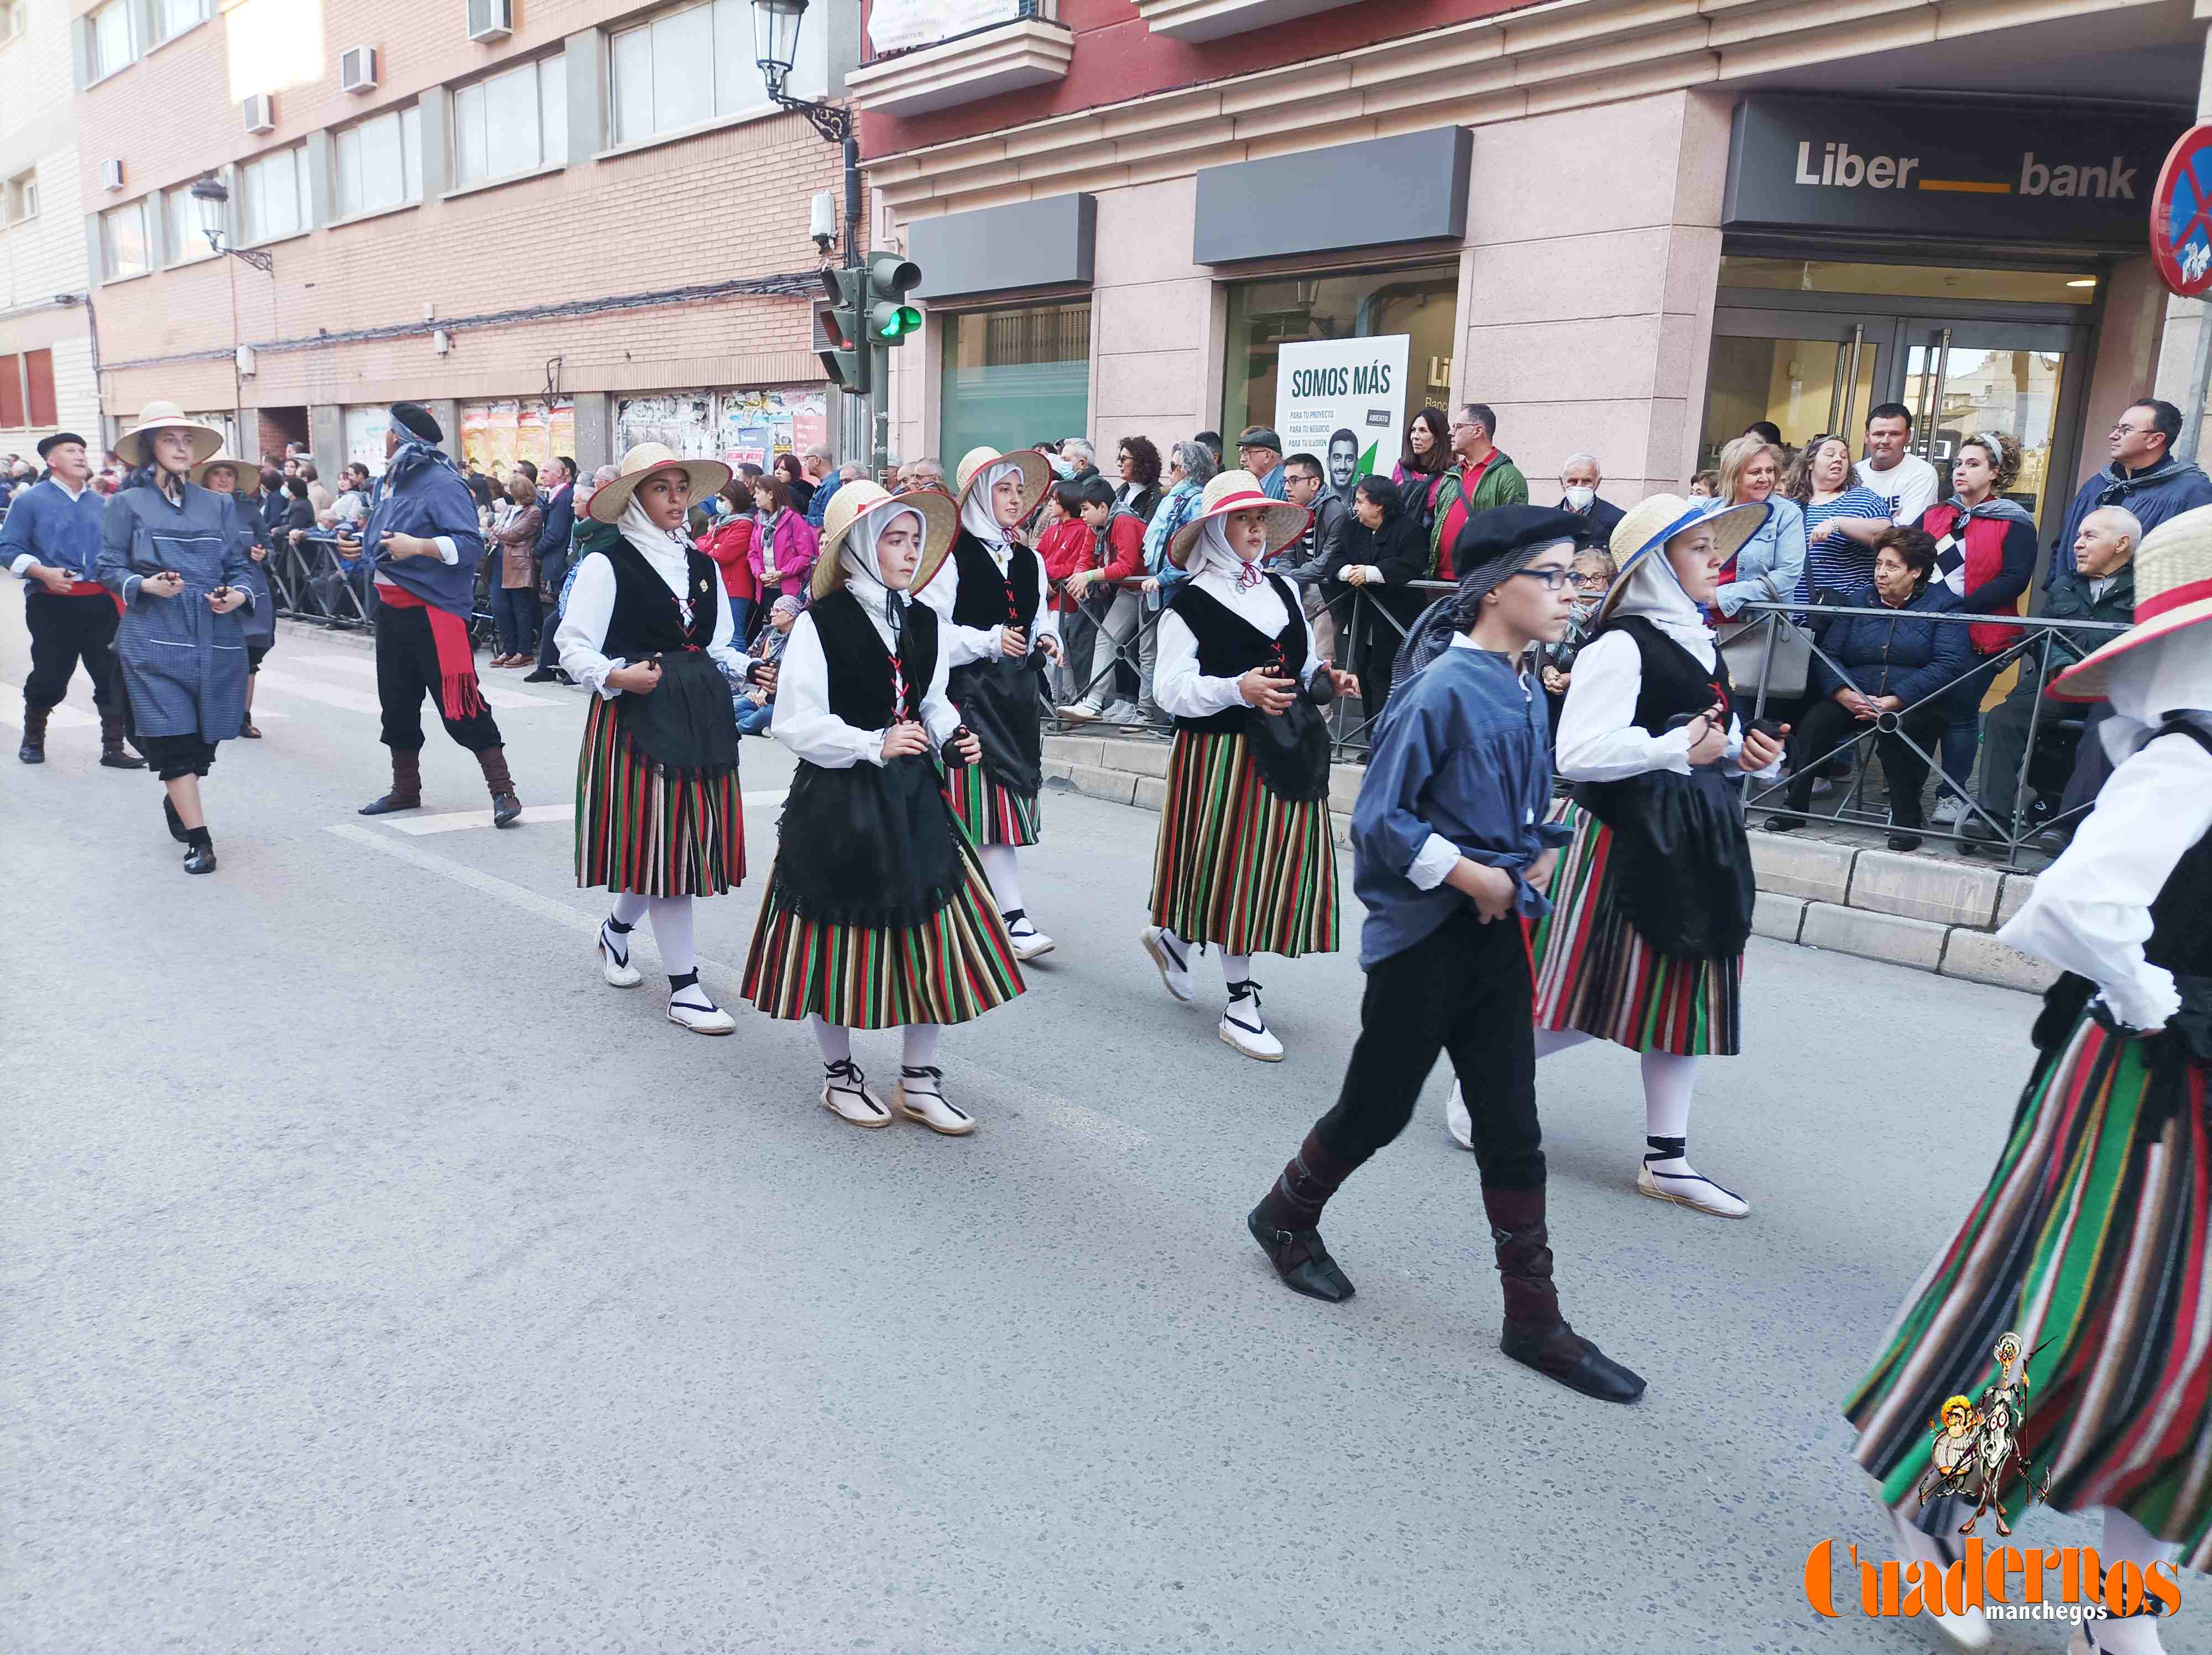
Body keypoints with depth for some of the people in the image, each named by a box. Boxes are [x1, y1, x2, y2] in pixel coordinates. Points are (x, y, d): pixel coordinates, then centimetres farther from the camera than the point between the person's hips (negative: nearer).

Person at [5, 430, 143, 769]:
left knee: (113, 677, -2)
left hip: (101, 603, 3)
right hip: (52, 604, -3)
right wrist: (43, 572, -16)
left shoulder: (100, 504, 16)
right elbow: (9, 548, -2)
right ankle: (33, 738, 27)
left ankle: (113, 748, 5)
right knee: (49, 677, 3)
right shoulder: (31, 500, 3)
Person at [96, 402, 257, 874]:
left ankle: (177, 800, 39)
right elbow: (109, 568, 4)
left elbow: (238, 566, 13)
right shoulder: (127, 504, 6)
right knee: (174, 737, -7)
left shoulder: (218, 505, 13)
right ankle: (198, 840, -5)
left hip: (216, 636, 3)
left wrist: (238, 594, -8)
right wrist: (146, 585, -15)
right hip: (155, 637, -3)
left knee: (205, 735, 10)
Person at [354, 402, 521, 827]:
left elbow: (472, 544, -21)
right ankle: (405, 789, 29)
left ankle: (502, 791, -3)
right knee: (397, 703, 15)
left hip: (433, 612, -9)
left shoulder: (443, 483, -12)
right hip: (391, 610, 9)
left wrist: (417, 546, -28)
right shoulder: (389, 483, 13)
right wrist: (362, 546, 9)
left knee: (459, 705, -9)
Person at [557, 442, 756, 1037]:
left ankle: (616, 930, 38)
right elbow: (573, 647, -7)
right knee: (662, 840, -5)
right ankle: (683, 987, 3)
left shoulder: (702, 564, 13)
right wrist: (616, 676, -24)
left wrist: (750, 671, 0)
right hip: (636, 717, -6)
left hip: (701, 716, 6)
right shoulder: (607, 564, -5)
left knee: (689, 837, 10)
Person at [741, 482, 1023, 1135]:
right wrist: (874, 745, -22)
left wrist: (952, 739, -1)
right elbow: (795, 724, -15)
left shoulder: (923, 623, 7)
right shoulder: (820, 624, -11)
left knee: (931, 932, 6)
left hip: (911, 796, 6)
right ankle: (839, 1075, 27)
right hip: (838, 801, -5)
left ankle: (919, 1082, 21)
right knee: (839, 933, 7)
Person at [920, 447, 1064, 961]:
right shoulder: (952, 557, -7)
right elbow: (930, 631, -12)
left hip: (1018, 692, 7)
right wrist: (990, 641, -20)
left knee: (1010, 798, 9)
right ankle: (1014, 917, -8)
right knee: (987, 801, -8)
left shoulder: (1030, 561, 14)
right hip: (969, 693, -7)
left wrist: (1047, 642, 1)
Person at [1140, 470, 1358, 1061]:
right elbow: (1170, 690, -13)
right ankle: (1240, 1004, 12)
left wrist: (1326, 678, 4)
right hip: (1223, 752, -7)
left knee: (1276, 868, 9)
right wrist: (1238, 690, -25)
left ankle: (1174, 937, 31)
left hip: (1289, 750, 7)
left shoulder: (1281, 591, 14)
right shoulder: (1191, 604, -6)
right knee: (1237, 873, -2)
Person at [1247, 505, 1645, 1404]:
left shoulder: (1527, 693, 8)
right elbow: (1378, 819, -19)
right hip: (1424, 937, -7)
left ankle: (1534, 1321, 20)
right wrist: (1475, 877, -16)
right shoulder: (1443, 689, -17)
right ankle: (1285, 1216, 36)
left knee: (1513, 1128, 9)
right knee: (1378, 1108, 9)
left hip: (1496, 937, 7)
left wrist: (1536, 862, 2)